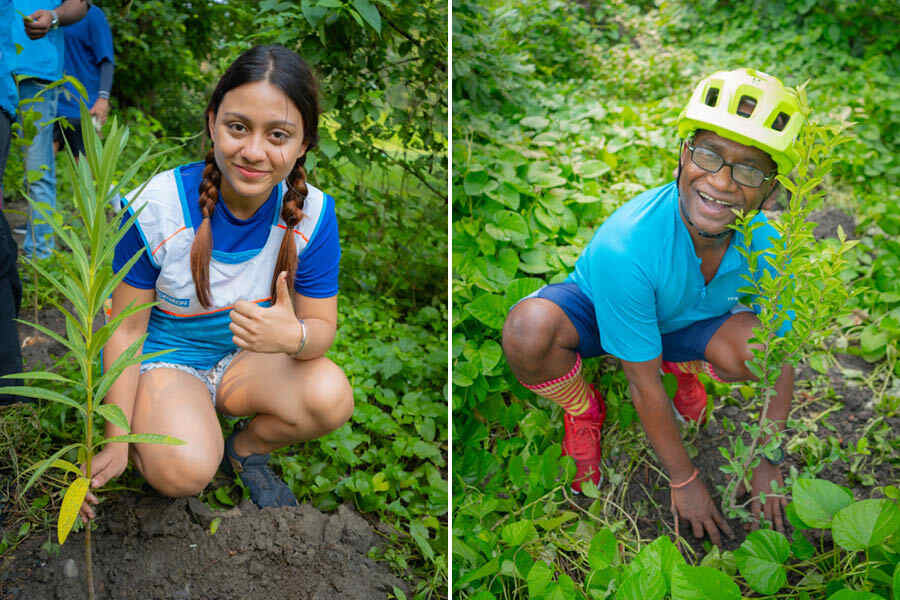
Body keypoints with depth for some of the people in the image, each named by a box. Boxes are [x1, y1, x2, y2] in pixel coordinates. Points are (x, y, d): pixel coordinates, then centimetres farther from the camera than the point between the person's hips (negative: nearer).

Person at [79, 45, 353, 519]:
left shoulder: (312, 213, -16)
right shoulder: (157, 207, -22)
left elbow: (323, 326, -10)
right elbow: (127, 328, -13)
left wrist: (294, 337, -37)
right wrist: (116, 443, -14)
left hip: (249, 355, 3)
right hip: (163, 356, -2)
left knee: (331, 397, -27)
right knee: (184, 471, -31)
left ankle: (246, 448, 5)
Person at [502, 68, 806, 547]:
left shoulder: (766, 243, -25)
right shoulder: (623, 246, -39)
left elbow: (782, 359, -10)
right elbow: (644, 385, -29)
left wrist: (769, 465, -8)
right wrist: (683, 480, -19)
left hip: (685, 323, 4)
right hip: (596, 311, -4)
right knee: (530, 328, -38)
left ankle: (687, 368, 9)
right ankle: (582, 410, -3)